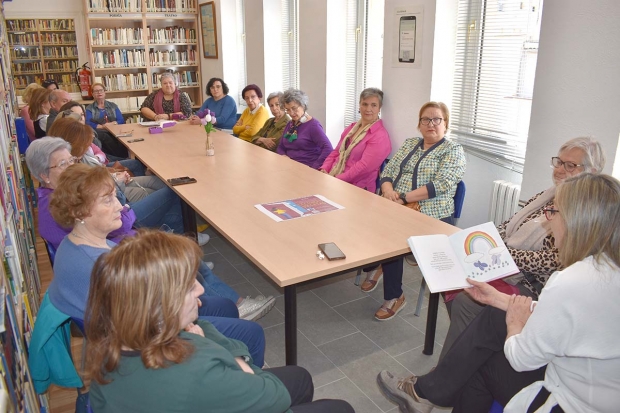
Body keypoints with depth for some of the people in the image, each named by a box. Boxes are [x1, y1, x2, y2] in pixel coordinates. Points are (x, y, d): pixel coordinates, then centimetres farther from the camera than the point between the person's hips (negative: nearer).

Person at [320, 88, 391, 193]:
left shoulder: (380, 136, -8)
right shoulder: (351, 128, 17)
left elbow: (364, 167, -17)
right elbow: (336, 152, 20)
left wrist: (336, 180, -19)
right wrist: (324, 170, 2)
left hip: (357, 189, -7)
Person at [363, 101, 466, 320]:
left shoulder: (454, 151, 0)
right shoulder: (409, 143, 17)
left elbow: (440, 185, -15)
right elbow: (387, 171, 11)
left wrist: (403, 198, -21)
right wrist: (388, 191, -12)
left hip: (429, 217, -5)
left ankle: (394, 297, -8)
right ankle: (373, 265, 7)